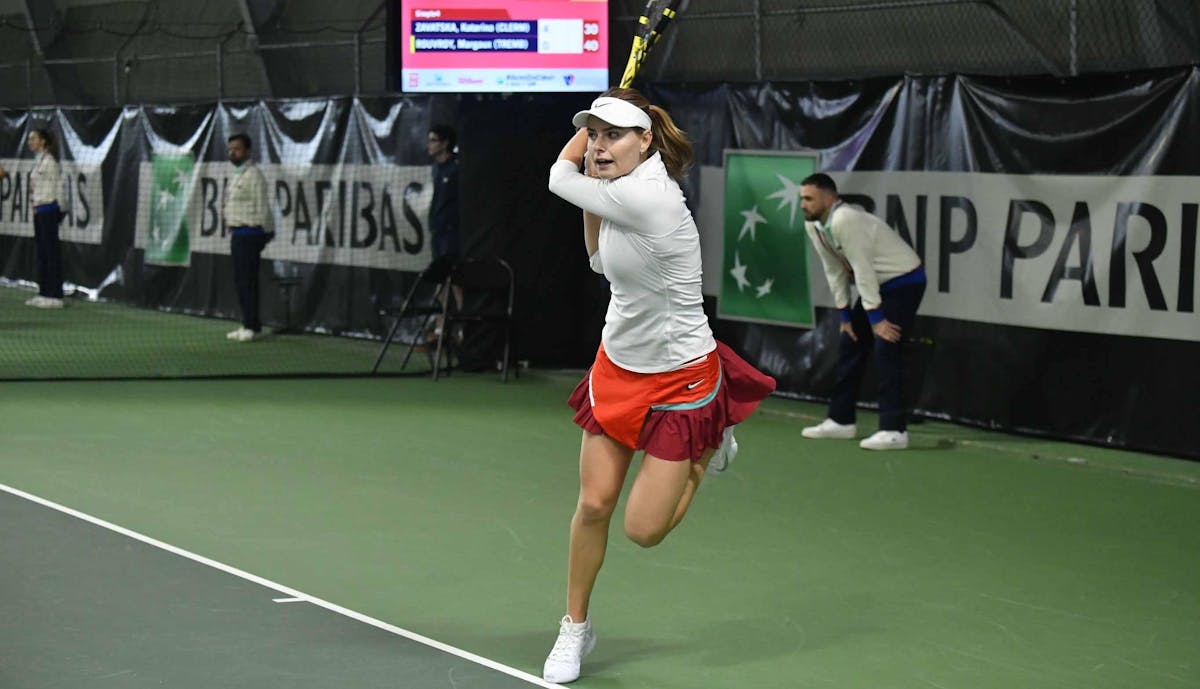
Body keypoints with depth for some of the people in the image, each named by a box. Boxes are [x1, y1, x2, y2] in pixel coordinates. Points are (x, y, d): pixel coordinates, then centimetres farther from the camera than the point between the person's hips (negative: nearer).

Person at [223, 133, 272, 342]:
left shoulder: (253, 175, -11)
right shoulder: (238, 175, 19)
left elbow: (261, 207, -15)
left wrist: (258, 236, -17)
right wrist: (233, 233, 20)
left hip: (249, 234, -10)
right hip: (237, 234, 10)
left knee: (248, 281, -10)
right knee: (240, 280, 10)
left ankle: (252, 326, -9)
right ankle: (248, 324, 14)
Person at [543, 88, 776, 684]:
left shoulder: (646, 197, -28)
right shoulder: (619, 193, -2)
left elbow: (560, 174, -14)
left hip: (679, 379, -7)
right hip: (617, 366, 7)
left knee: (644, 530, -2)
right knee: (594, 502, 5)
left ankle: (707, 450, 27)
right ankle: (575, 629, 22)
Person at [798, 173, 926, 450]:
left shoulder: (845, 220, -29)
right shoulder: (813, 226, -1)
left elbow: (862, 269, -27)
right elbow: (834, 271, 6)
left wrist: (876, 318, -24)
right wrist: (845, 316, 7)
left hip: (904, 281, -10)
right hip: (877, 284, 10)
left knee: (886, 348, -17)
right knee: (850, 343, 10)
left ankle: (894, 430, -17)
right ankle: (841, 420, 18)